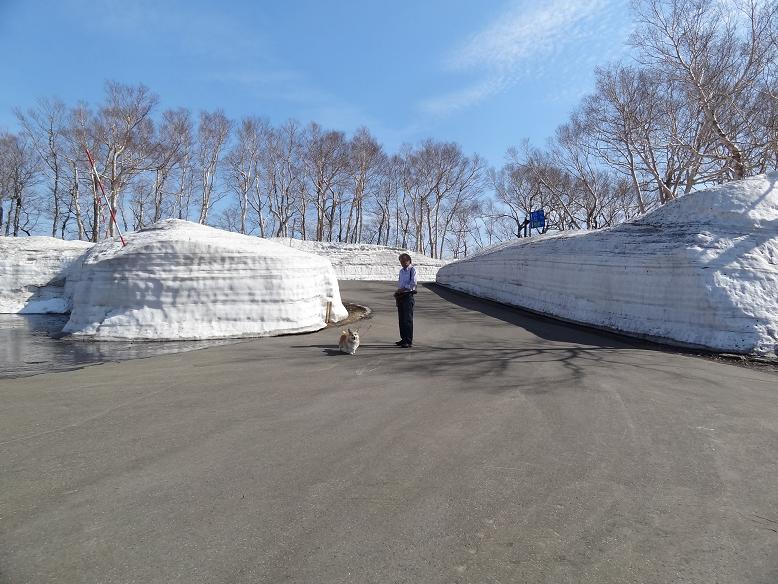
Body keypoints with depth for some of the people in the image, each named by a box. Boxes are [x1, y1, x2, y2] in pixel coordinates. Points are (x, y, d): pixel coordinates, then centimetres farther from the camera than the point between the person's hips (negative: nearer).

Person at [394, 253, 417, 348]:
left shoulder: (412, 269, -6)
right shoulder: (401, 271, 18)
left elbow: (413, 282, -16)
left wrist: (403, 289, -16)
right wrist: (397, 292, 8)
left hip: (408, 296, -8)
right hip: (400, 296, 8)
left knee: (408, 319, -7)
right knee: (401, 319, 10)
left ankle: (409, 341, -3)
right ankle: (403, 339, 19)